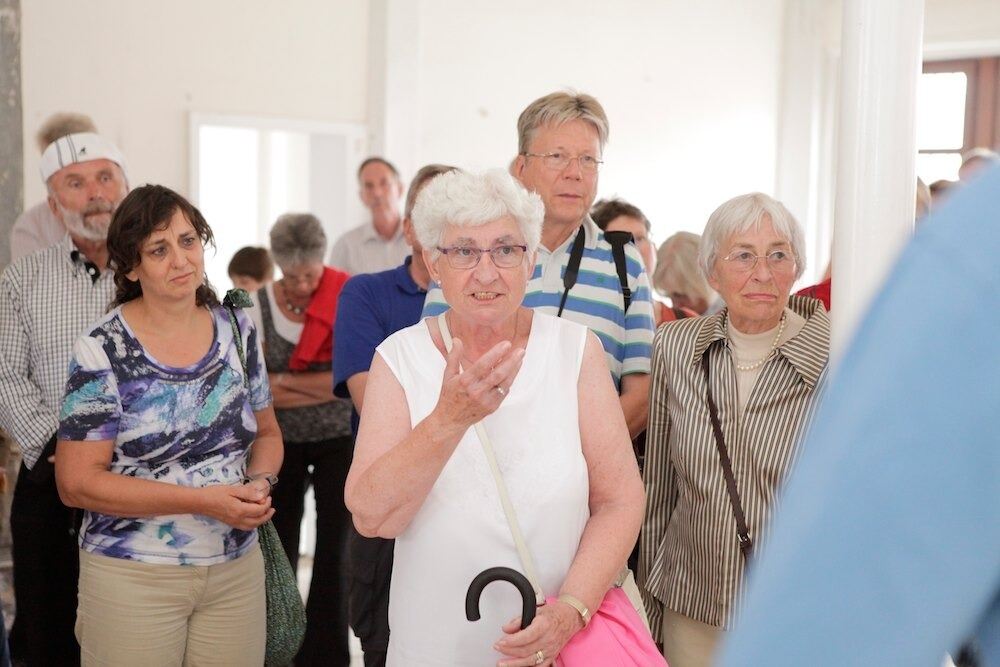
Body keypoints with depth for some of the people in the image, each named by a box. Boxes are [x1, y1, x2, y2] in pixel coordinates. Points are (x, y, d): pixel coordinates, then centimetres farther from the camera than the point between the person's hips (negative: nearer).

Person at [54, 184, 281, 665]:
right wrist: (203, 501, -19)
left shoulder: (237, 331, 4)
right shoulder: (102, 350, -10)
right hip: (132, 576, -4)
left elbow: (267, 433, 14)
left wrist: (260, 484, -9)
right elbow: (76, 482, -12)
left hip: (237, 568, 4)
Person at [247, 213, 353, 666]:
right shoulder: (260, 306, -6)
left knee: (333, 551, 2)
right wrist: (325, 387, -21)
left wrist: (286, 381, -14)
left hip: (339, 441, -2)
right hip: (282, 443, 2)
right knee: (281, 550, 9)